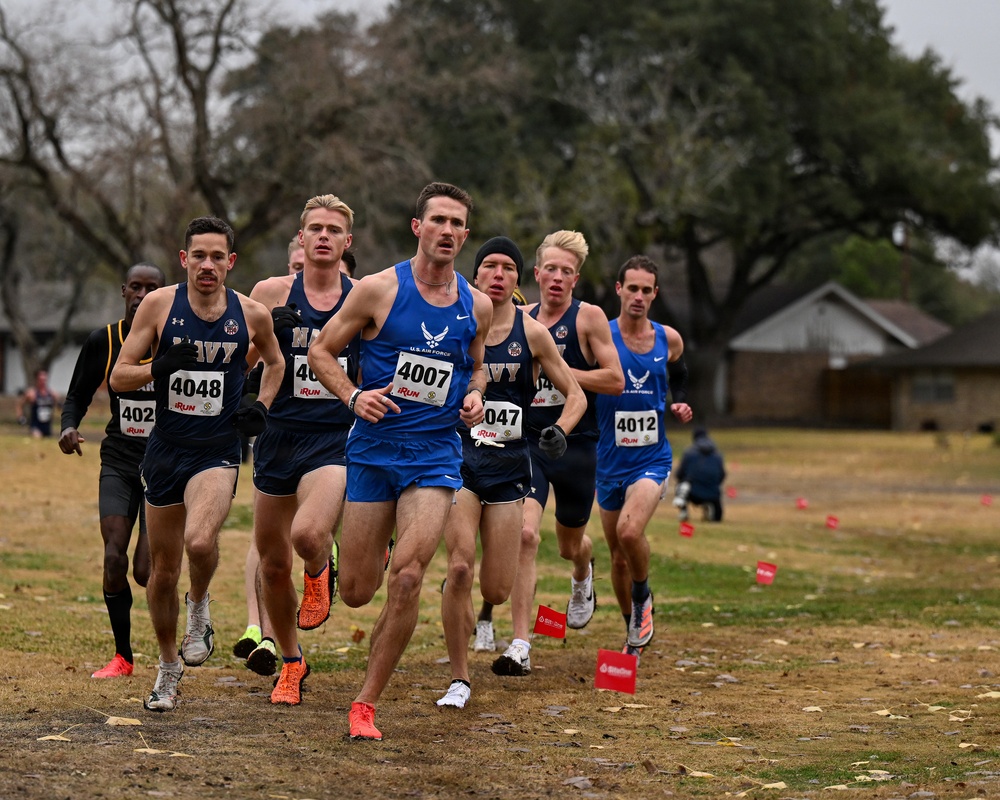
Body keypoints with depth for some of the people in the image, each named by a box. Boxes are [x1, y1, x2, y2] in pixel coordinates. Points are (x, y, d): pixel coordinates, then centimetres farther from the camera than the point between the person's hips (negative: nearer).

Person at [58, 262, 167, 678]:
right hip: (119, 462, 2)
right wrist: (68, 426, -10)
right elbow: (78, 395, 10)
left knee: (146, 571, -10)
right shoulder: (103, 342, 0)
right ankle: (122, 656, 4)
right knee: (114, 558, -13)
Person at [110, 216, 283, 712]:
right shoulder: (159, 305, -3)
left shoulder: (252, 314, -1)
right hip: (165, 450, 1)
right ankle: (168, 667, 30)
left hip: (217, 452, -1)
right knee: (163, 569, 9)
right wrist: (158, 367, -20)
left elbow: (274, 362, 21)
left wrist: (262, 406, 4)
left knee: (199, 541, -29)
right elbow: (118, 377, -1)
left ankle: (199, 610, 3)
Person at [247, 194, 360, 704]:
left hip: (336, 438, -2)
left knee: (308, 534, -29)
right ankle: (290, 663, 31)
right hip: (278, 435, 2)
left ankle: (321, 571, 8)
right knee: (273, 564, 9)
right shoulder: (273, 294, 3)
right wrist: (269, 329, -13)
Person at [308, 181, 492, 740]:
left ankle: (367, 702, -2)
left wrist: (474, 396, 2)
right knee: (356, 592, 2)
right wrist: (354, 396, -13)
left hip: (436, 454, 1)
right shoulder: (378, 290, -5)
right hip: (373, 449, -1)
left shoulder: (477, 306, 5)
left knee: (408, 579, -15)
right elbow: (321, 351, 3)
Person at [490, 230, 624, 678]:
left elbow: (615, 381, -12)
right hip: (527, 442, 1)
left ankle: (583, 578, 58)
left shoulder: (589, 318, -6)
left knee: (570, 543, 17)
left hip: (576, 445, -1)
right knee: (524, 532, -20)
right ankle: (520, 647, -21)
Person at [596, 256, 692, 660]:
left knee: (629, 531, -26)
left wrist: (680, 406, 0)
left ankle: (642, 598, 2)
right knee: (618, 556, 10)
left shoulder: (669, 339, 2)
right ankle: (633, 633, 31)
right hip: (610, 461, 1)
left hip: (652, 459, -1)